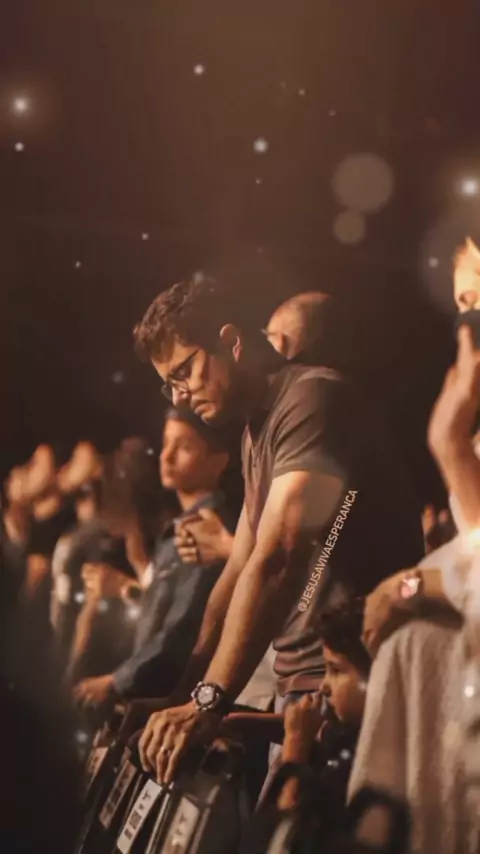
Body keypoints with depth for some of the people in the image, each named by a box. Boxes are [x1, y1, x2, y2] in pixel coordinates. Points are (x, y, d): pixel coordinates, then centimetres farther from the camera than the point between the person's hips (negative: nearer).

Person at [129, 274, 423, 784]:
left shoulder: (311, 398, -15)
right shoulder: (257, 430, 16)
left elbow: (276, 561, -26)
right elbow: (240, 569, 16)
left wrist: (209, 702, -31)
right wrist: (188, 691, 11)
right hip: (299, 686, 9)